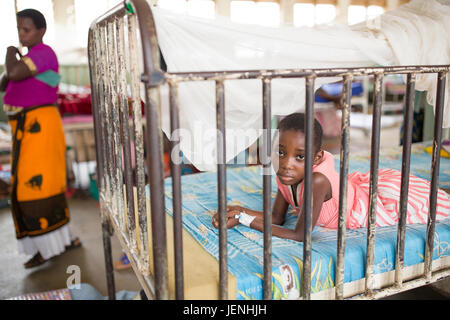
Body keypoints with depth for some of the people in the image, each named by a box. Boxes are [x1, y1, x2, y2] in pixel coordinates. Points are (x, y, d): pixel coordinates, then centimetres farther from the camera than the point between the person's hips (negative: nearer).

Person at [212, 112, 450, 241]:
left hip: (374, 201, -6)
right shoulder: (286, 176, -23)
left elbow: (299, 236, -40)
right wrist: (240, 212, -28)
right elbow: (277, 218, -12)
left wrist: (246, 220, -40)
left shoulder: (316, 181, -43)